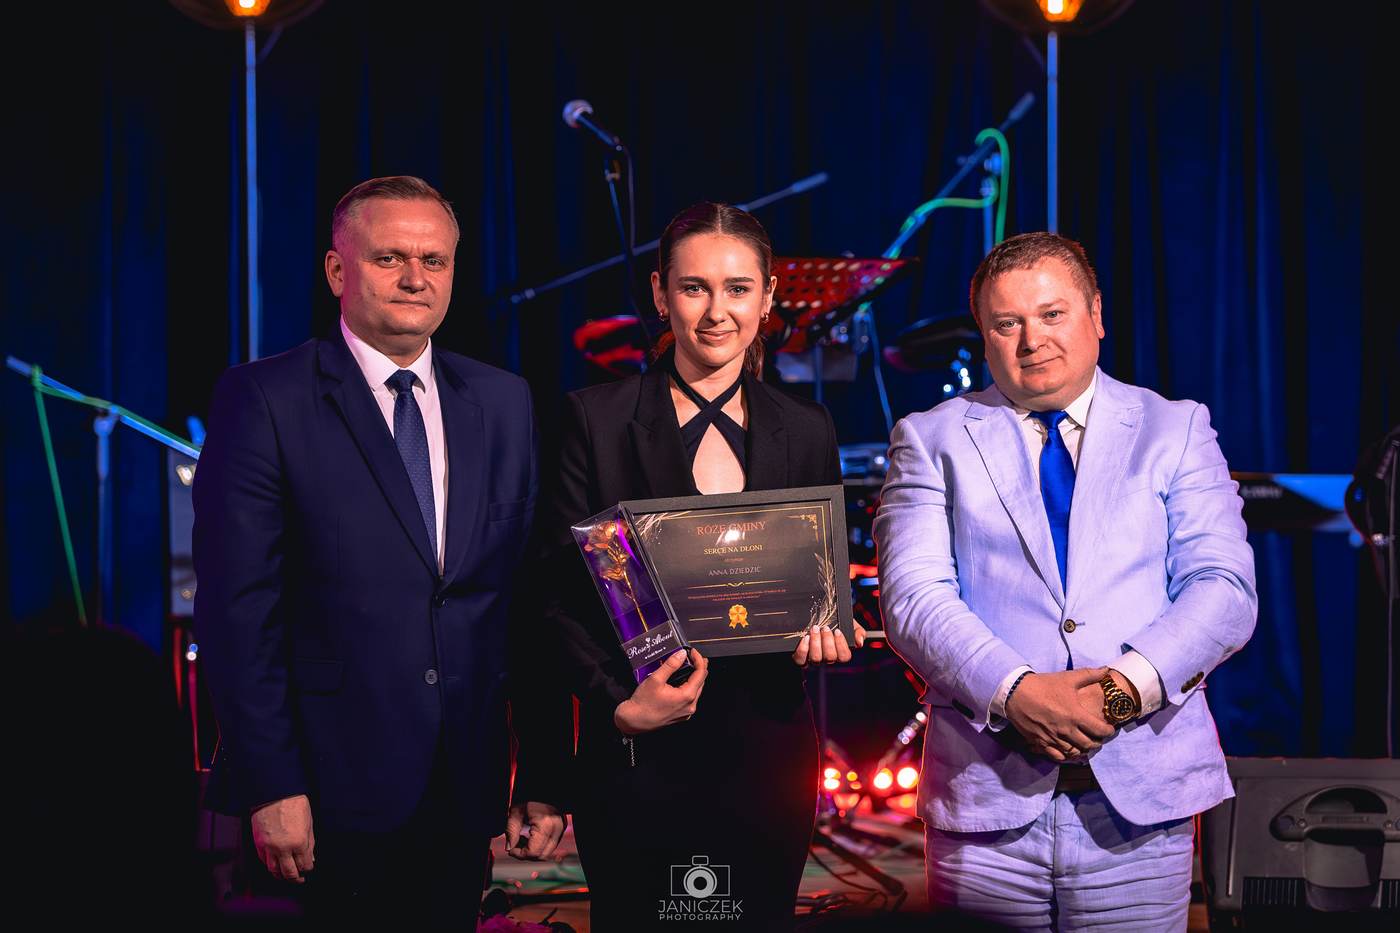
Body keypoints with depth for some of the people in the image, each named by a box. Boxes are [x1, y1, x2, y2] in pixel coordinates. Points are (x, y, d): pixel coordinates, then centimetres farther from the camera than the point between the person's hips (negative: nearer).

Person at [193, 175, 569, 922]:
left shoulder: (503, 403, 9)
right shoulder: (264, 401, -6)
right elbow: (238, 609, -10)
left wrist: (544, 773, 5)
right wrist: (271, 786, -15)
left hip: (465, 791, 4)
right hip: (334, 791, -4)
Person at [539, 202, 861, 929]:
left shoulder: (806, 432, 7)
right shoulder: (597, 419, -2)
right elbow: (566, 592, -4)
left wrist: (820, 632, -9)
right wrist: (619, 703, -17)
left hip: (767, 749, 3)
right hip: (637, 752, -2)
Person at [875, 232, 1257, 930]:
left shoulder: (1175, 431, 11)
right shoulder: (932, 440, 10)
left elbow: (1224, 590, 1)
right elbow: (913, 596, -3)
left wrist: (1128, 685, -16)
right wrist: (1015, 691, -18)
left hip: (1141, 801, 0)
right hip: (985, 796, 0)